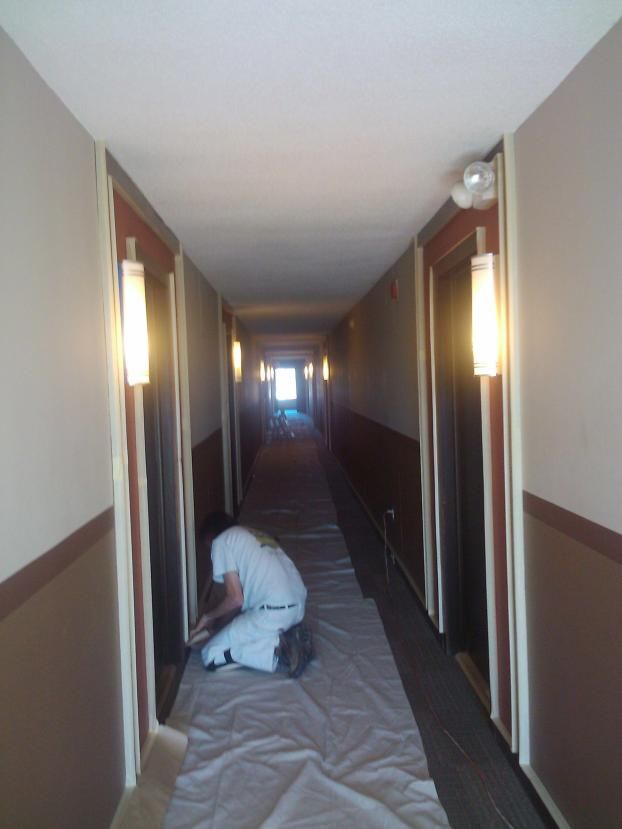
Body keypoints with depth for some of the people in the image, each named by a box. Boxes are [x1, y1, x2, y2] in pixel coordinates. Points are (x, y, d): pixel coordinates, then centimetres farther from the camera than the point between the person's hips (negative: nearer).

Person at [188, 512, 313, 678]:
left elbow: (235, 599, -7)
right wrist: (217, 622, 30)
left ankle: (279, 652, -9)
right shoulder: (254, 535, 27)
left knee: (210, 655, 2)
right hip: (298, 605, 9)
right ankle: (290, 635, 9)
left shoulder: (221, 541, 1)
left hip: (274, 612, -9)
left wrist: (209, 617, 11)